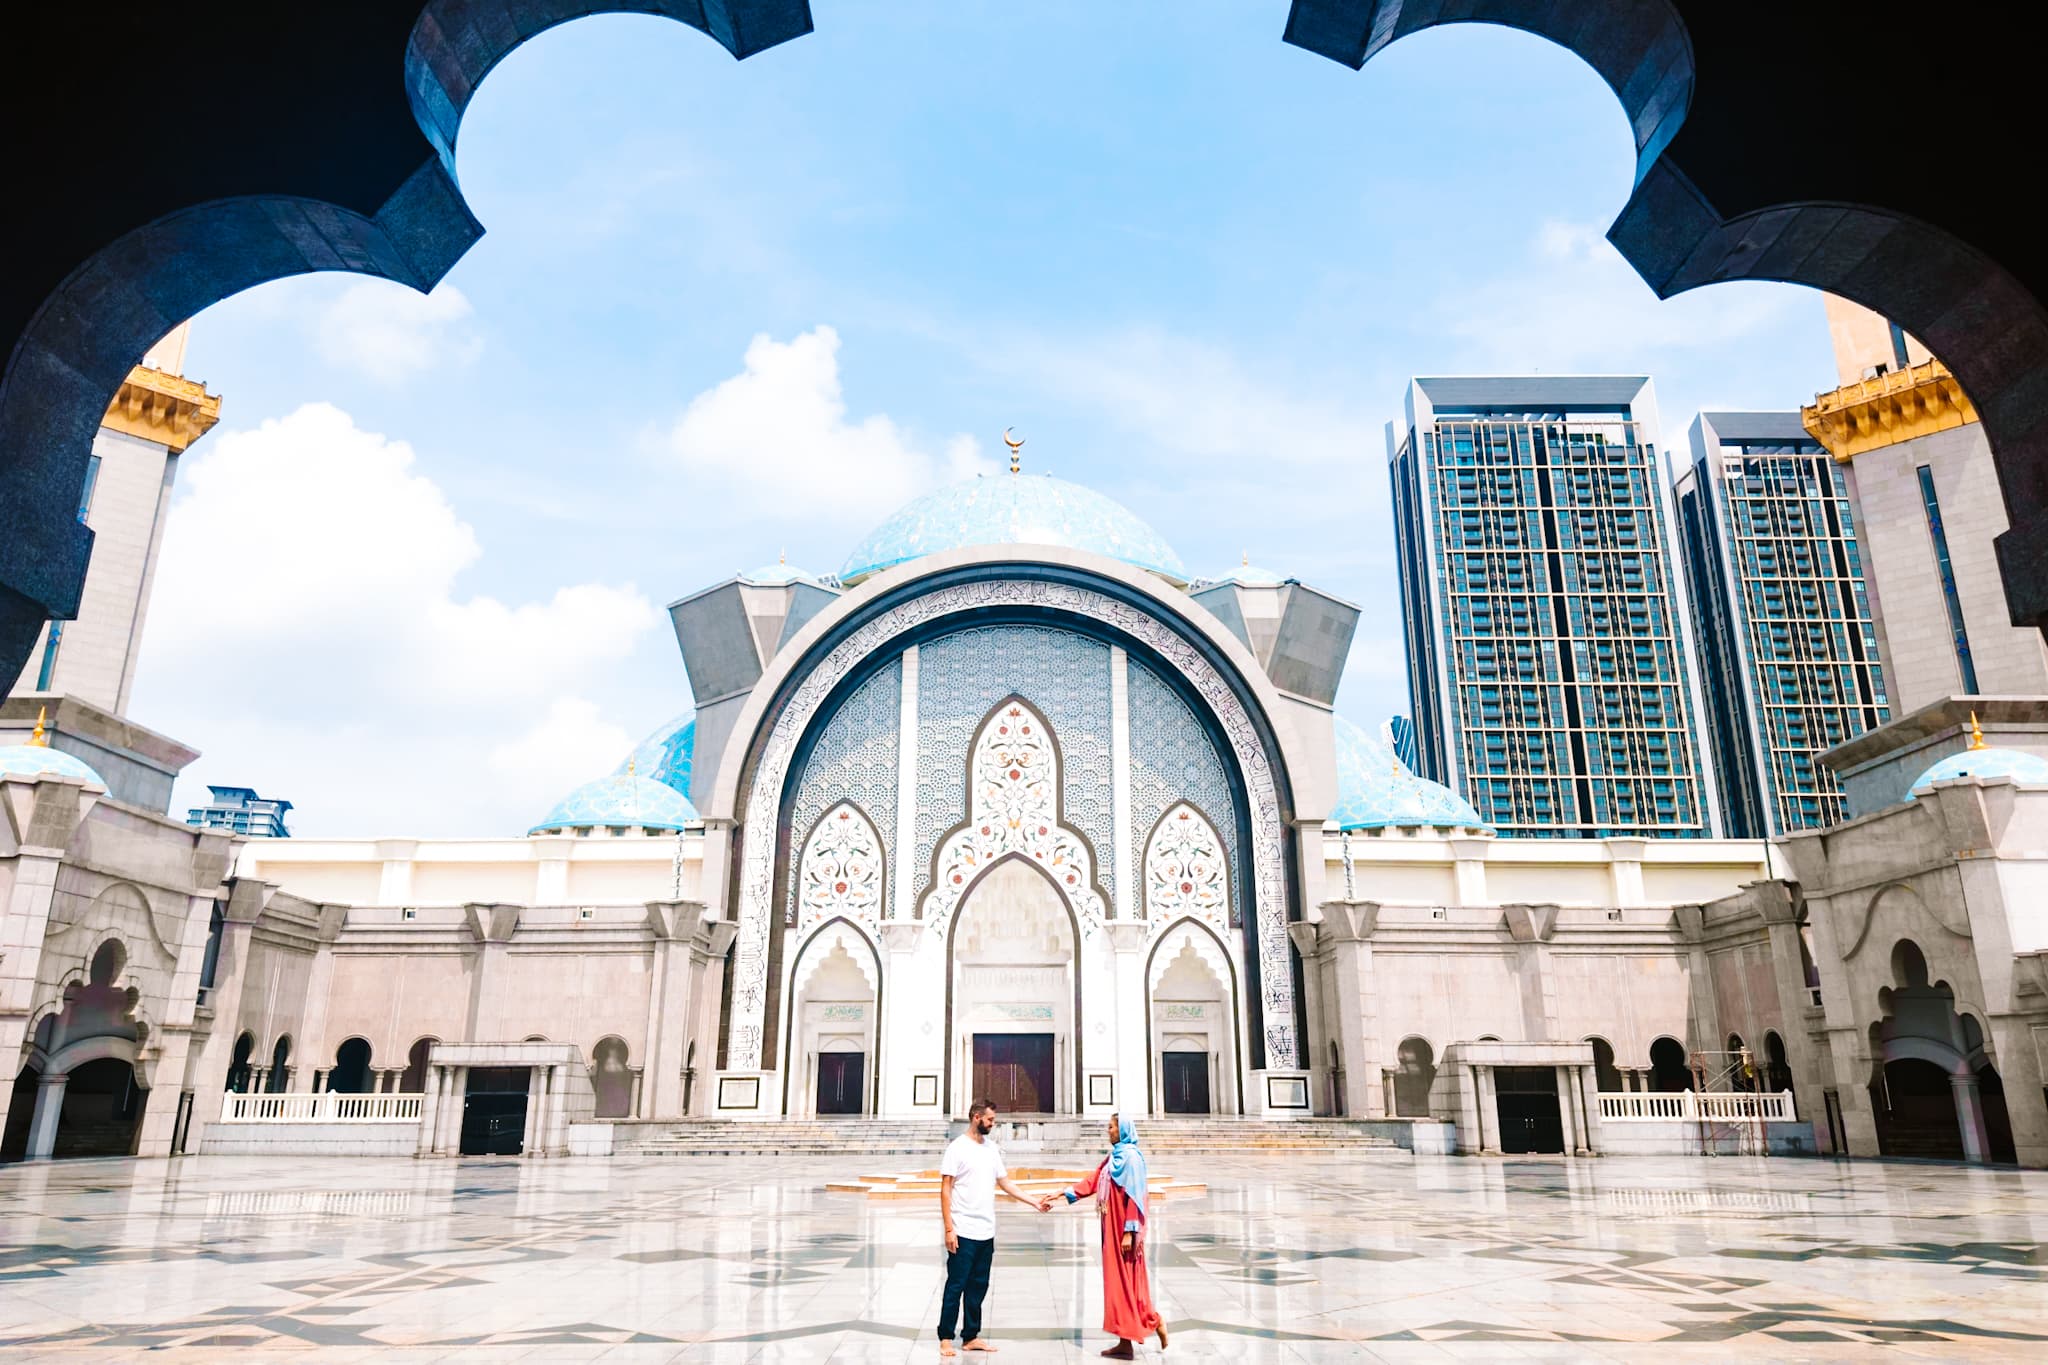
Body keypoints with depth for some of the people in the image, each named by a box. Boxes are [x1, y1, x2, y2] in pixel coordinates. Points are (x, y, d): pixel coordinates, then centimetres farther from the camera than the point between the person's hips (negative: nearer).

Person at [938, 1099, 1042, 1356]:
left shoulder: (992, 1148, 11)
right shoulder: (957, 1148, -9)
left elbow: (1005, 1183, 15)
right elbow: (945, 1190, -10)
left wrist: (1034, 1202, 6)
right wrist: (949, 1229, -15)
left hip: (986, 1232, 6)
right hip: (963, 1232, -6)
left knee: (978, 1287, 11)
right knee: (955, 1286, 0)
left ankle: (971, 1337, 20)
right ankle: (945, 1338, 11)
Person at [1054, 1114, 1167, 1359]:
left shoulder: (1130, 1156, -15)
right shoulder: (1114, 1156, 13)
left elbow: (1134, 1197, -19)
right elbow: (1093, 1181, 14)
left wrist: (1129, 1232, -21)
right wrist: (1064, 1194, 10)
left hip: (1124, 1229, -9)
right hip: (1113, 1228, 9)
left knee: (1126, 1279, -3)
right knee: (1118, 1279, 10)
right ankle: (1125, 1342, 14)